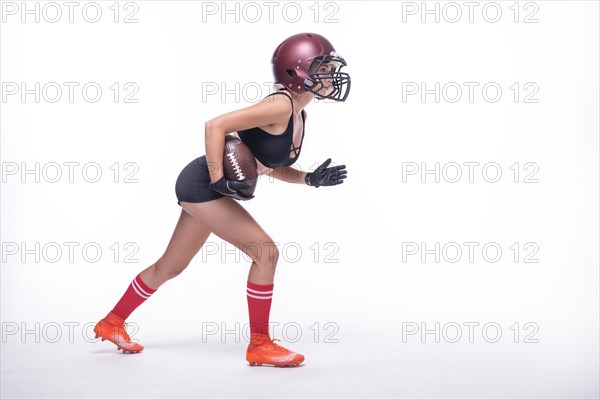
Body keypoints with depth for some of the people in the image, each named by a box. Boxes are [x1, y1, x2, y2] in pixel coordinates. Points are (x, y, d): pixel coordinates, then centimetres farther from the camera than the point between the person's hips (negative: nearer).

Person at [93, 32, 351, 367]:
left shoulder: (299, 116, 7)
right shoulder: (280, 106, -21)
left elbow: (272, 165, 15)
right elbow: (215, 125, -26)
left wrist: (310, 178, 1)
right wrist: (217, 179, -26)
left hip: (206, 187, 10)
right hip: (202, 183, -10)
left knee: (171, 266, 19)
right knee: (266, 252, -11)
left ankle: (112, 323, 36)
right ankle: (259, 345, 1)